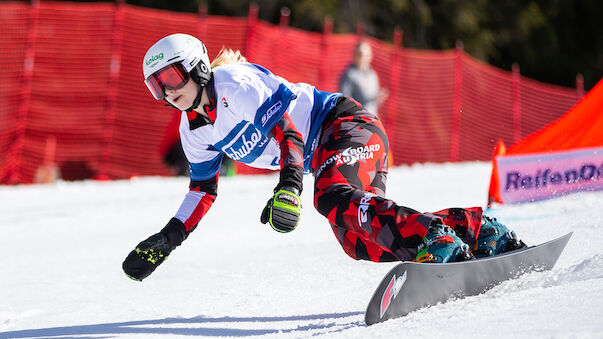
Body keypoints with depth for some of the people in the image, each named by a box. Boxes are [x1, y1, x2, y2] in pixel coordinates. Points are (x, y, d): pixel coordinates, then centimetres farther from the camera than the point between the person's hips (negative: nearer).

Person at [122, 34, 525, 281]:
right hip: (321, 158, 8)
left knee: (334, 197, -37)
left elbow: (286, 127, -25)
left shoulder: (234, 83, -15)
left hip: (347, 125, -8)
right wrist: (166, 241, 17)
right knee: (361, 243, -14)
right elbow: (204, 188, 22)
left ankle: (435, 239, -49)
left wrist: (288, 189, -38)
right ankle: (473, 228, -12)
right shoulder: (194, 130, 11)